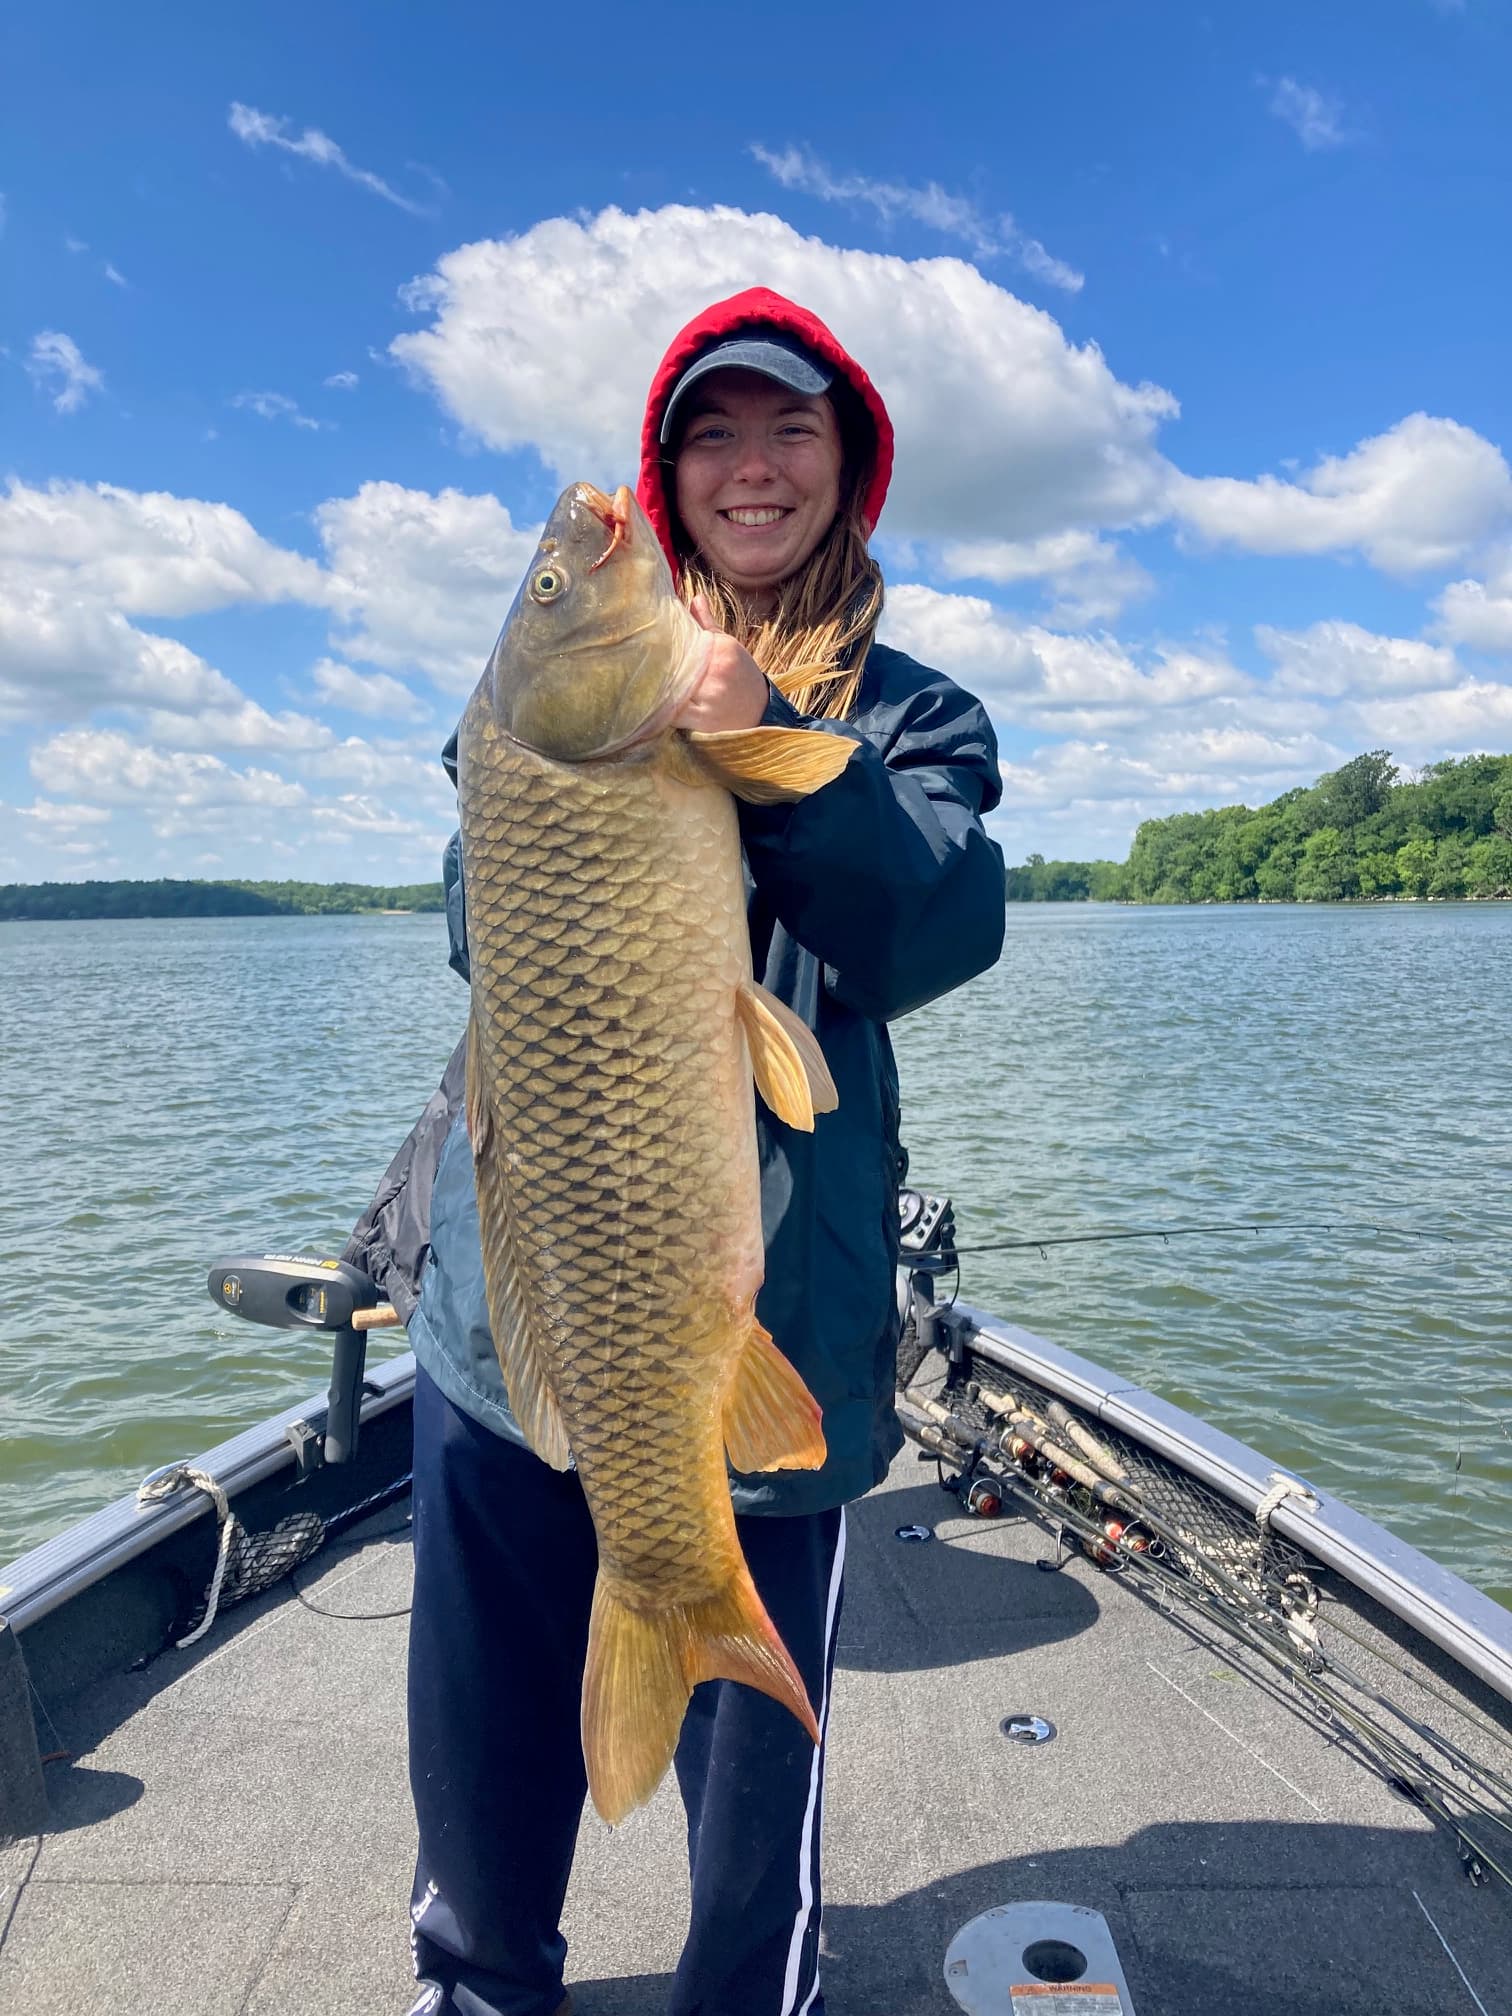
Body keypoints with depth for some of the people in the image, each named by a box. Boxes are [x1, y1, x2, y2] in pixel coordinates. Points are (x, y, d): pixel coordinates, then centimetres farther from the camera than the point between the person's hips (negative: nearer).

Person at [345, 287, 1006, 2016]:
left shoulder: (911, 714, 7)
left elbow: (939, 934, -11)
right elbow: (479, 929, 0)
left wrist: (771, 747, -26)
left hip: (768, 1321, -1)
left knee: (752, 1740, 9)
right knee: (484, 1713, 16)